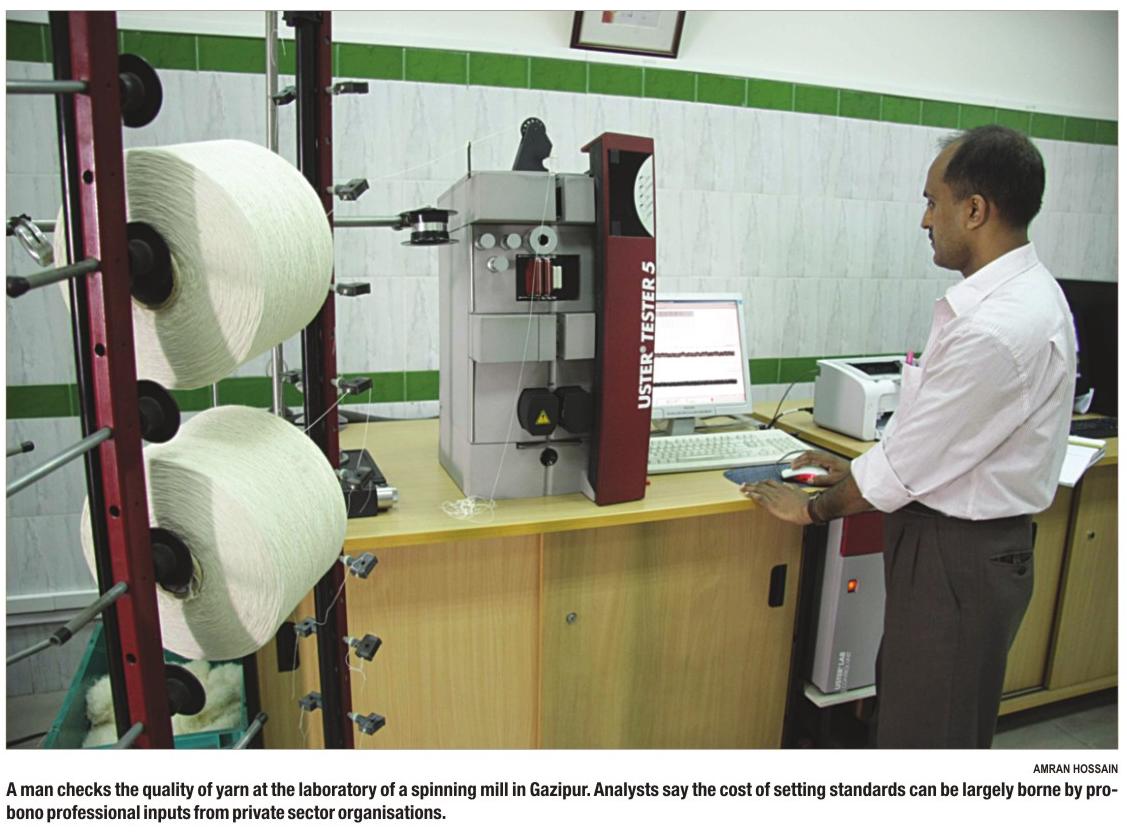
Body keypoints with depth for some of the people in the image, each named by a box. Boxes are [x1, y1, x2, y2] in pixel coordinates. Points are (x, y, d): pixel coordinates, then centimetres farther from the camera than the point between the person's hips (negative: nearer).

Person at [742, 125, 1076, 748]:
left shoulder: (1001, 328, -27)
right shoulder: (1016, 293, 6)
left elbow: (912, 458, -21)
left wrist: (814, 508, -6)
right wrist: (854, 469, 14)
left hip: (959, 556, -9)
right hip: (947, 536, 9)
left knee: (927, 733, 8)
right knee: (905, 704, 23)